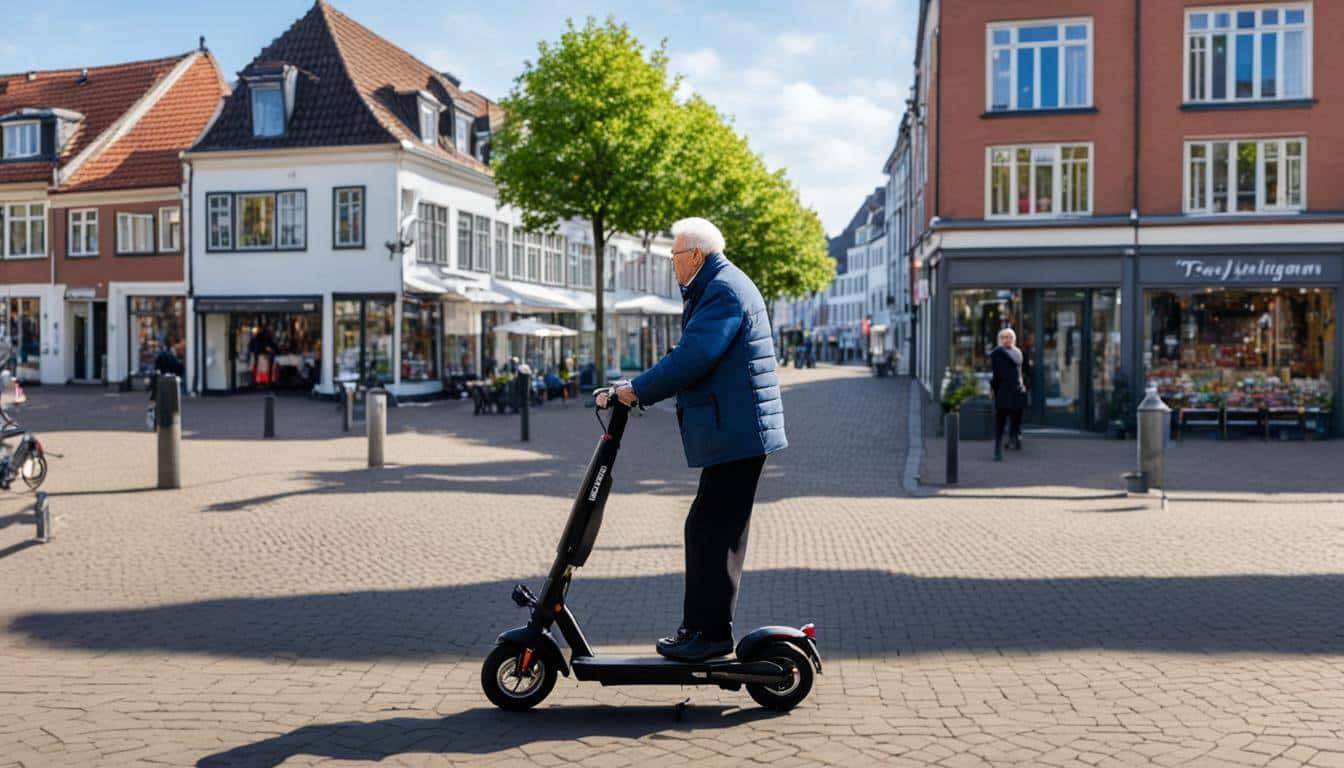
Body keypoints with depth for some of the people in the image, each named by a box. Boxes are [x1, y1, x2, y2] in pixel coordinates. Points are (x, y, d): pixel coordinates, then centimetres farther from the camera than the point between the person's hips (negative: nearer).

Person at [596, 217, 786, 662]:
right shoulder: (717, 289, 22)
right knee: (711, 530, 14)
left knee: (711, 531, -8)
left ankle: (711, 632, -1)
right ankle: (702, 626, 22)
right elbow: (691, 357, 22)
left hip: (736, 432, -11)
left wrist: (638, 390, -13)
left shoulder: (724, 290, -13)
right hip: (734, 431, 11)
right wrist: (634, 389, 13)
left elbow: (693, 357, -22)